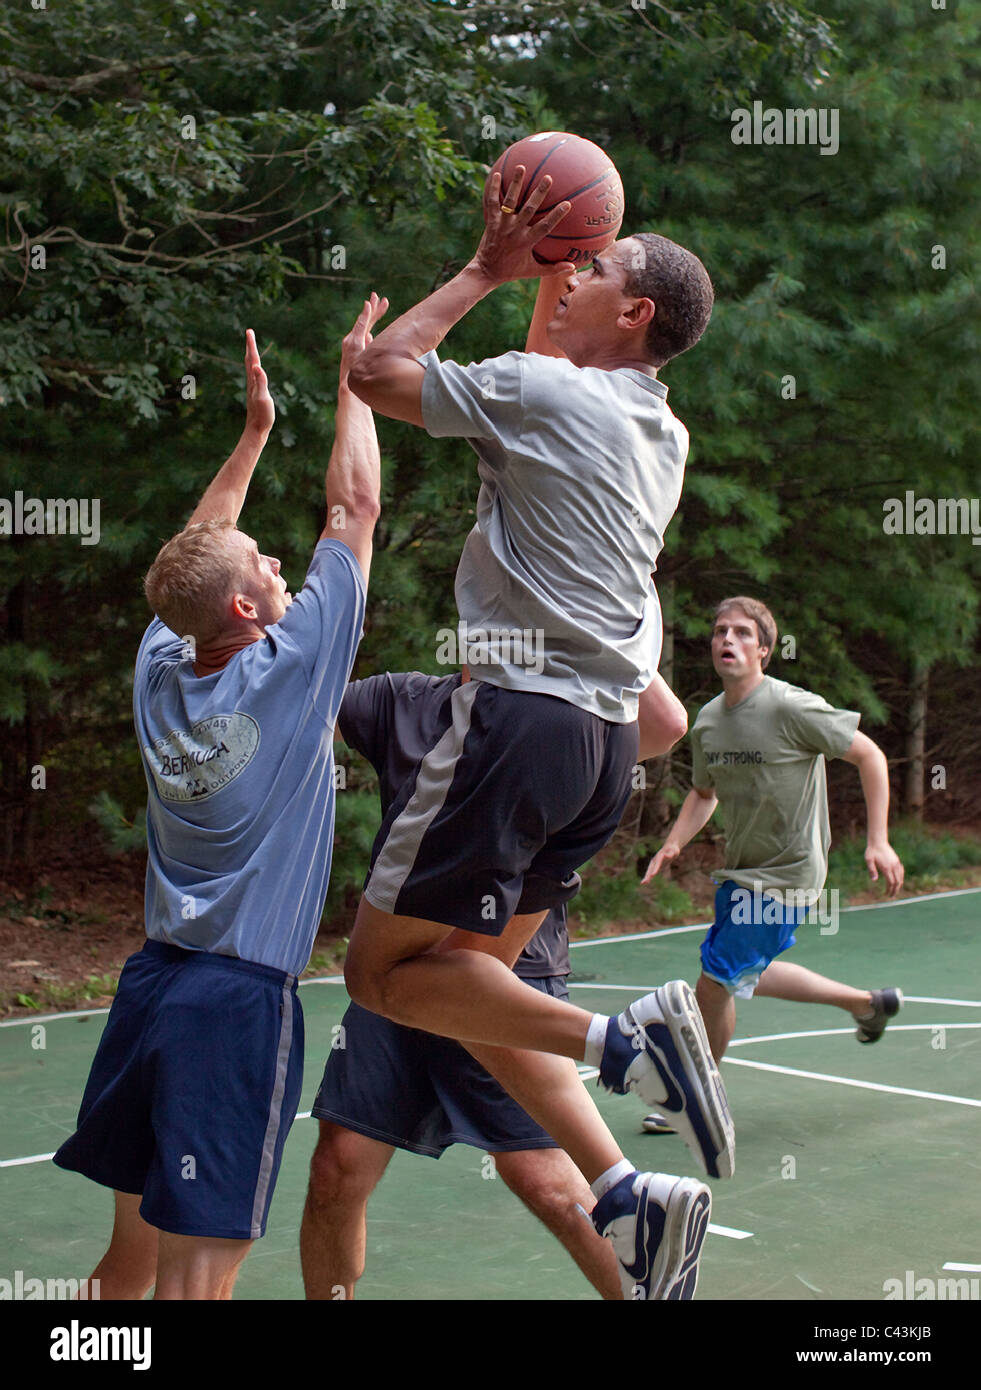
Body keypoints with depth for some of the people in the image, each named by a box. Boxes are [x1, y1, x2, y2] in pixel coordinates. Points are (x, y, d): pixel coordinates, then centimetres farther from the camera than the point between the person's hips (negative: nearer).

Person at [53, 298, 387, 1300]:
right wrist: (353, 373, 11)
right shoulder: (293, 667, -10)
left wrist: (253, 433, 28)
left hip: (151, 982, 7)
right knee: (196, 1274, -4)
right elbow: (354, 506, -1)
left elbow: (195, 554, 23)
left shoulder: (161, 667, 3)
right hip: (242, 995, -6)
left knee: (131, 1251, 15)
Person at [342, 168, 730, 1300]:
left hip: (522, 709, -8)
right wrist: (540, 274, 31)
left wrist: (487, 269, 8)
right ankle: (626, 1196, 2)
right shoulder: (659, 430, 17)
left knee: (384, 972, -1)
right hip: (609, 734, 8)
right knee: (470, 973, 13)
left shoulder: (543, 392, -7)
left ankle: (618, 1038, -18)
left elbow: (375, 371, 3)